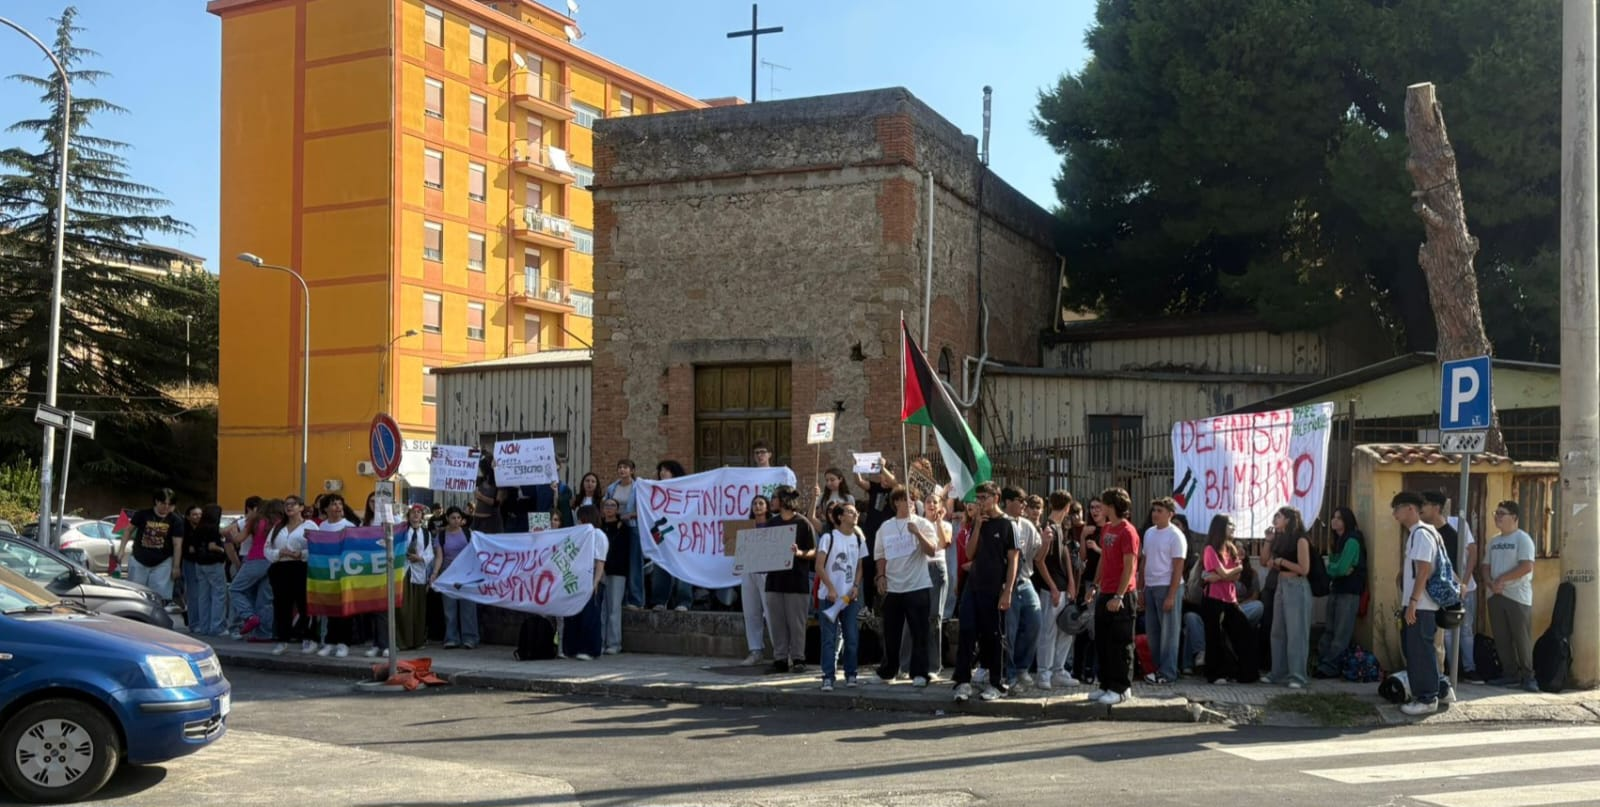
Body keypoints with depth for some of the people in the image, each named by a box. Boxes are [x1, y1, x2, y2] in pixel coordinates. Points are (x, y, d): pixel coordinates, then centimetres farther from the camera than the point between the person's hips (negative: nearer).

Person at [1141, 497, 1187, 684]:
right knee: (1152, 631, 10)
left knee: (1168, 632, -1)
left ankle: (1167, 673, 4)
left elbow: (1178, 568, -12)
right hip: (1150, 587, 7)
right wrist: (1141, 588, 11)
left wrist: (1171, 596, -17)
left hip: (1168, 587, -7)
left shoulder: (1176, 536, -9)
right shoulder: (1149, 533, 12)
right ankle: (1158, 669, 20)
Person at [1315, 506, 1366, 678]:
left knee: (1341, 634, -4)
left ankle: (1329, 667, -4)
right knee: (1330, 631, 7)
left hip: (1349, 593, -8)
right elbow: (1331, 567, 11)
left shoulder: (1352, 541, -11)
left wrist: (1333, 568, 1)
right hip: (1335, 590, 8)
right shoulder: (1339, 540, 16)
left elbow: (1341, 569, -18)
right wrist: (1336, 569, -8)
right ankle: (1322, 663, 8)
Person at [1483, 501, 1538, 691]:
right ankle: (1512, 675, 14)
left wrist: (1502, 578, -13)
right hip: (1495, 596, 7)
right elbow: (1486, 566, 15)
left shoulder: (1522, 539, -6)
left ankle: (1528, 676, 5)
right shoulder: (1494, 541, 15)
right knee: (1502, 638, 7)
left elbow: (1527, 566, -16)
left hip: (1517, 596, -7)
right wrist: (1491, 583, -5)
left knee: (1522, 638, -4)